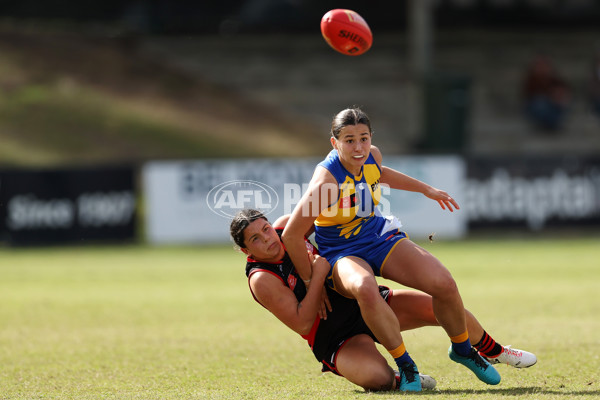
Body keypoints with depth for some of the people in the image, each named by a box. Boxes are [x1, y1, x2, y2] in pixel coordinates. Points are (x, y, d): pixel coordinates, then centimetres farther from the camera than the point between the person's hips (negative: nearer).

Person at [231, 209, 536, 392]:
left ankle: (494, 351, 26)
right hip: (337, 339, -6)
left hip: (366, 304, 6)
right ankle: (399, 380, 0)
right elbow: (302, 324, -25)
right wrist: (317, 275, -28)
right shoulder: (261, 279, -21)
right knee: (376, 377, -38)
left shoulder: (286, 226, -2)